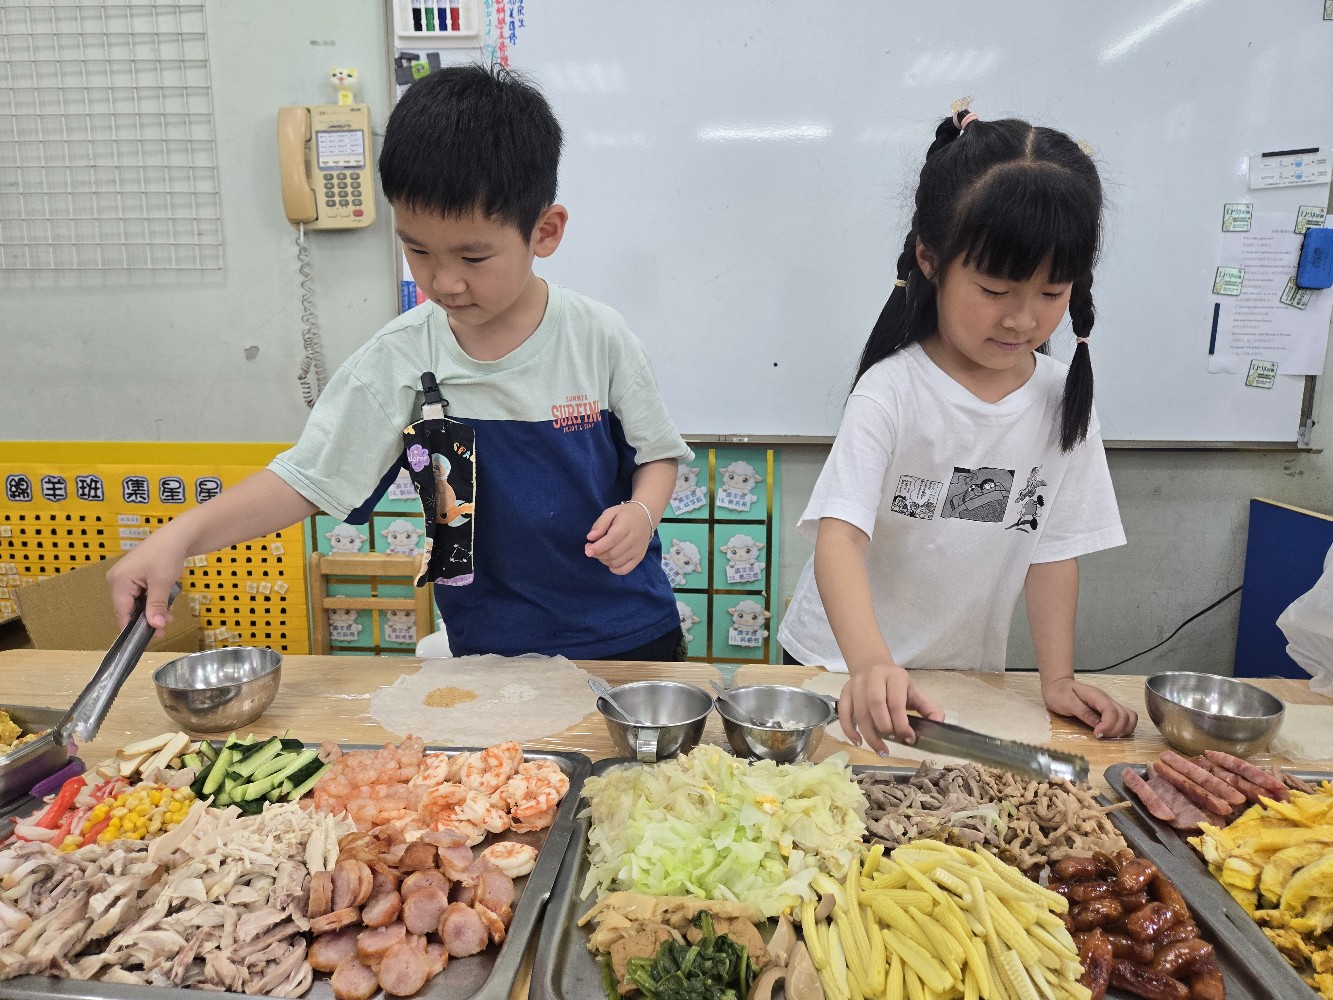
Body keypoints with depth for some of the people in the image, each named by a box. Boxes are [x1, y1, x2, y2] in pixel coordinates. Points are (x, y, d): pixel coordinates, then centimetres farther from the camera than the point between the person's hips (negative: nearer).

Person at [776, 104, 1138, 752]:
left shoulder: (1063, 400, -6)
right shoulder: (893, 389, -22)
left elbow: (1054, 549, -2)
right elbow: (839, 534, -32)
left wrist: (1057, 679, -8)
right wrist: (870, 663, -47)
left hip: (968, 672, 4)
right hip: (845, 665, -4)